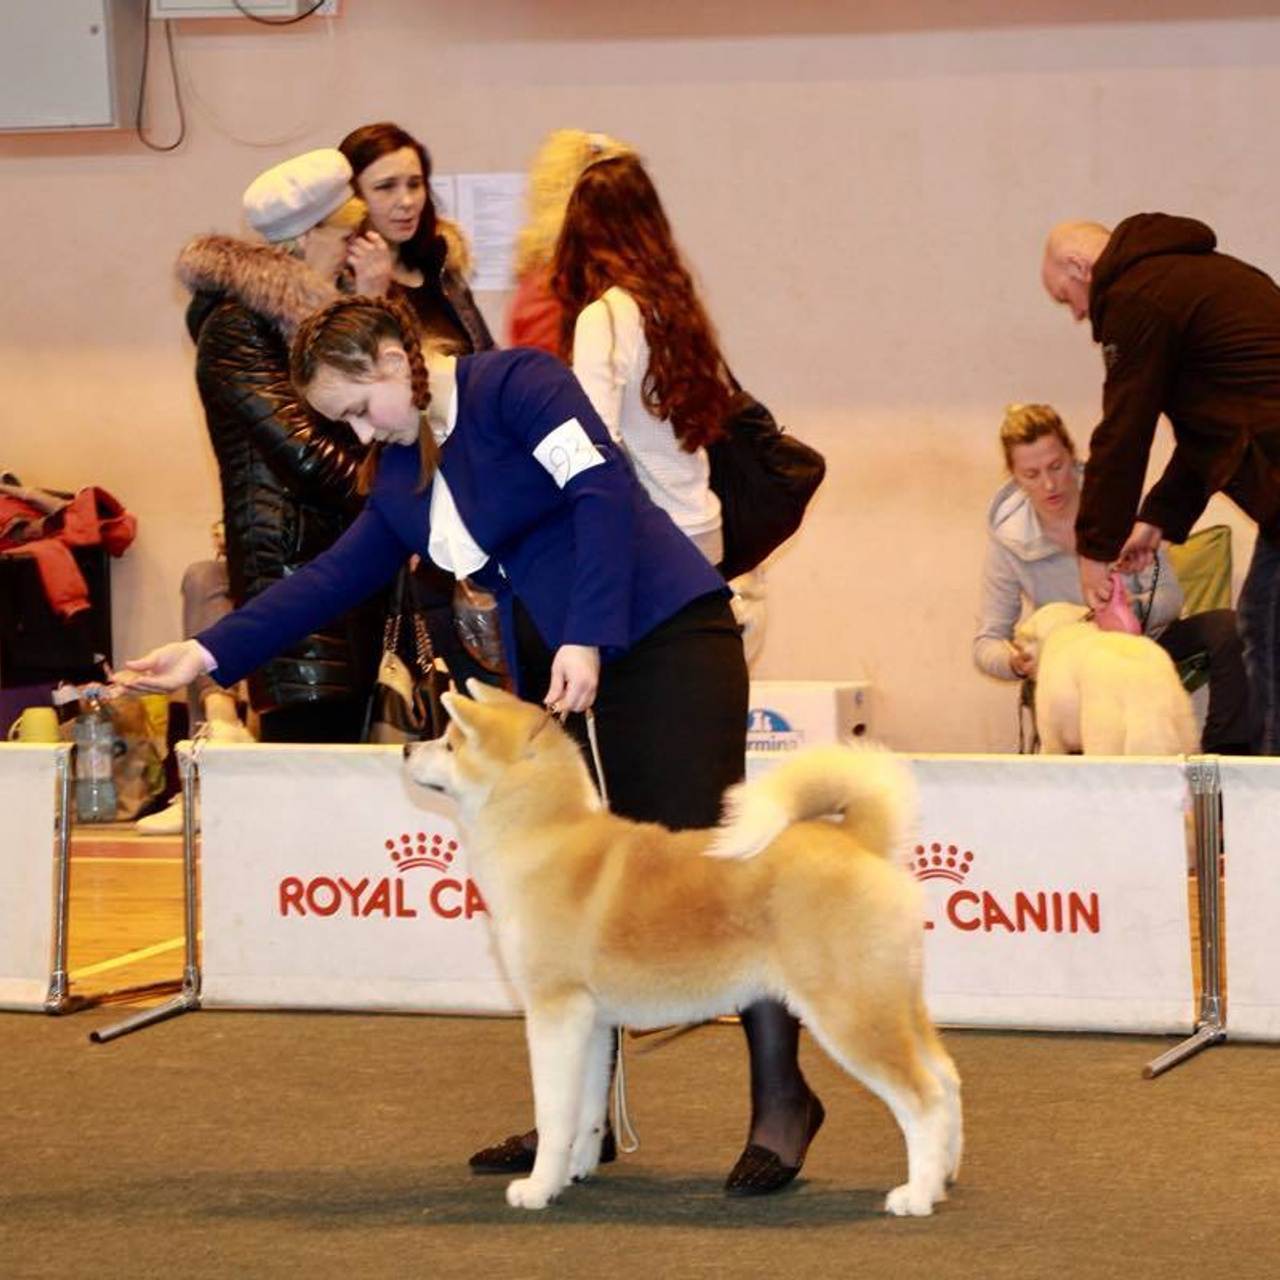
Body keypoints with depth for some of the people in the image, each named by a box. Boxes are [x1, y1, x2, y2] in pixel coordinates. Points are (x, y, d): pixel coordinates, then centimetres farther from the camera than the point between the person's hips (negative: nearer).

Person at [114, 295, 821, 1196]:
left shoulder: (515, 384, -9)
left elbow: (601, 488, -19)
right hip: (553, 679, 9)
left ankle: (783, 1097, -7)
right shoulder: (402, 479, 16)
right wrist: (210, 653, 14)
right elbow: (333, 579, 18)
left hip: (665, 640, -9)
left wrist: (587, 639, -26)